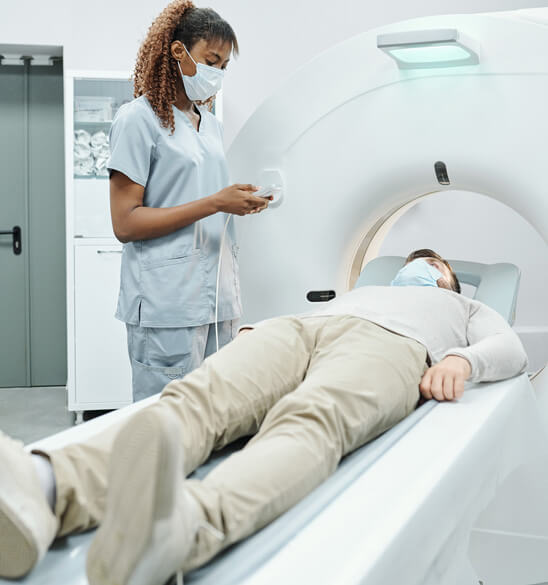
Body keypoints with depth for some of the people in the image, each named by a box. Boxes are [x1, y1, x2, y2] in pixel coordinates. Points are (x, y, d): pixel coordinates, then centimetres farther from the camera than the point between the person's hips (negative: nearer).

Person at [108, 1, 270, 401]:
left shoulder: (212, 124, 19)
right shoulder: (139, 119, -4)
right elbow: (125, 224, -11)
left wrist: (242, 202, 7)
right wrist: (214, 202, -15)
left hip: (219, 300, 7)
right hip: (166, 307, -7)